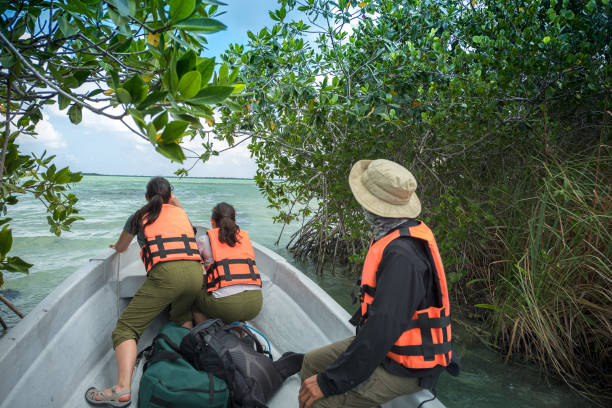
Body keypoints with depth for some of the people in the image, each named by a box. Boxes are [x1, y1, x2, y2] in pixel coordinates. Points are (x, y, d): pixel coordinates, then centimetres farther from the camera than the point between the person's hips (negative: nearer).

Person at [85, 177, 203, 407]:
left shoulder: (140, 216, 21)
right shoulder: (180, 212, 26)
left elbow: (120, 248, 40)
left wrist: (115, 245, 64)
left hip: (165, 274, -4)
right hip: (195, 272, 5)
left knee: (126, 328, 2)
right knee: (182, 316, 34)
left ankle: (123, 389, -16)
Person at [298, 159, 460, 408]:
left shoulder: (402, 255, -30)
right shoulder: (405, 234, 2)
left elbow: (383, 329, -32)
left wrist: (329, 381, -24)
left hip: (404, 368, -9)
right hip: (386, 343, 10)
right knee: (312, 363, 12)